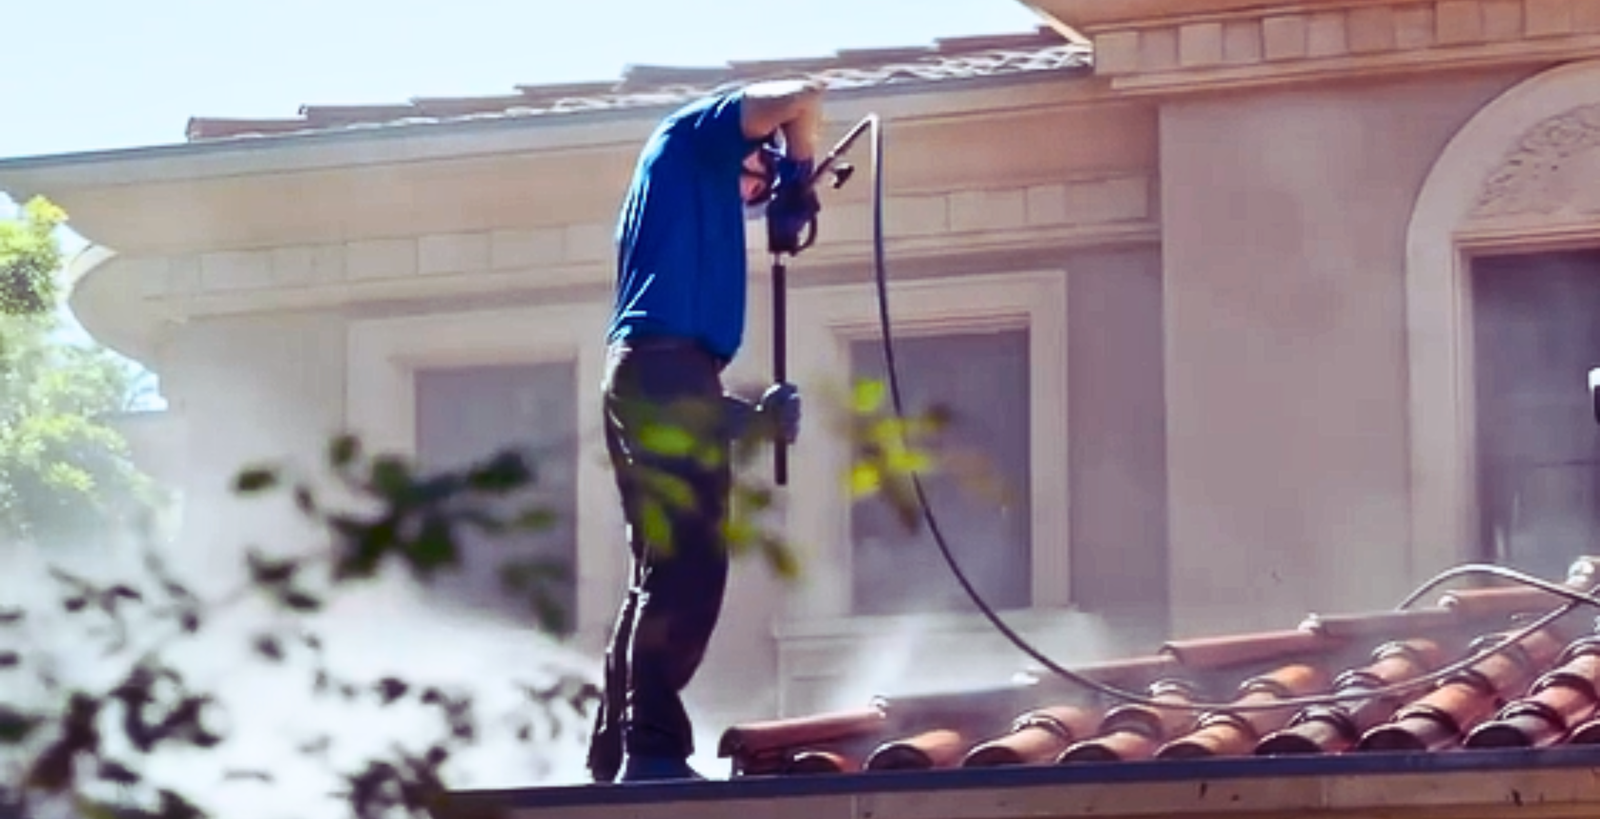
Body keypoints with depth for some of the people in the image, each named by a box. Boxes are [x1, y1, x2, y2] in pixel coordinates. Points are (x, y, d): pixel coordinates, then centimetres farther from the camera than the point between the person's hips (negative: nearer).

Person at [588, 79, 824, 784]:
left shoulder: (695, 205, 31)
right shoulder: (695, 135, 11)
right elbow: (801, 99, -4)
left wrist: (754, 417, 18)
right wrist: (800, 180, 11)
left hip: (644, 376, 9)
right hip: (666, 368, -9)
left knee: (663, 576, 11)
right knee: (687, 572, -14)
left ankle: (616, 754, 12)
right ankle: (652, 750, -19)